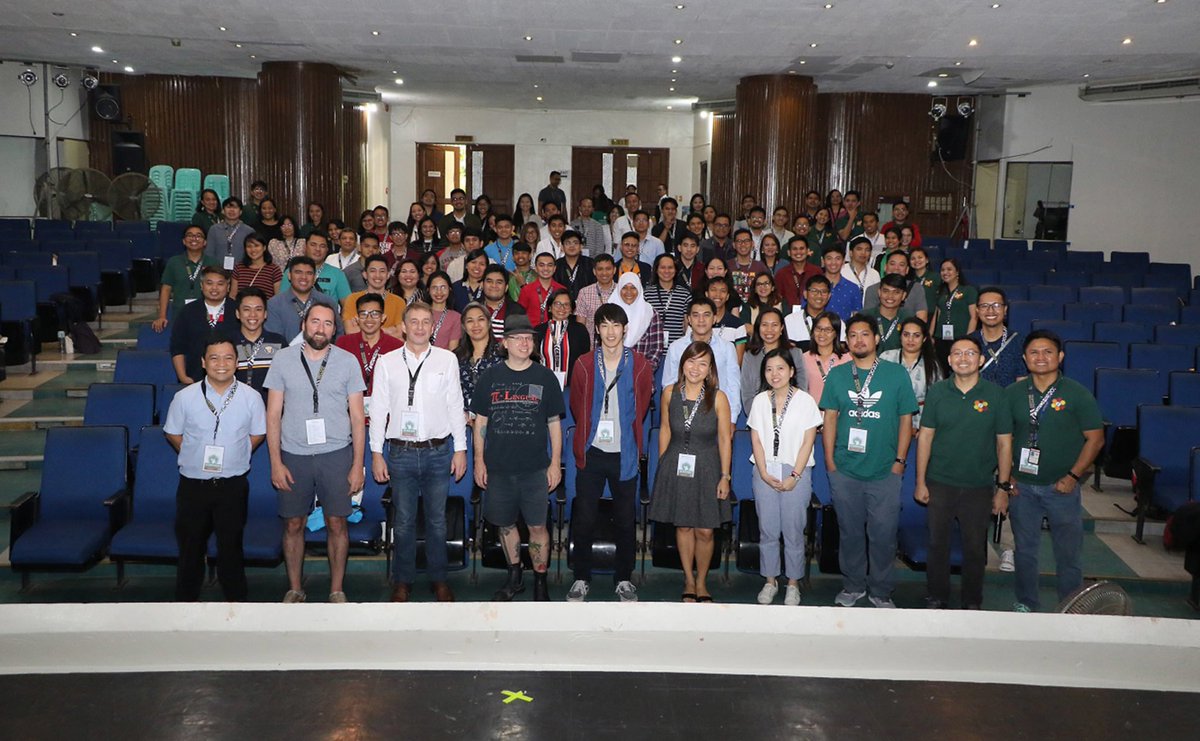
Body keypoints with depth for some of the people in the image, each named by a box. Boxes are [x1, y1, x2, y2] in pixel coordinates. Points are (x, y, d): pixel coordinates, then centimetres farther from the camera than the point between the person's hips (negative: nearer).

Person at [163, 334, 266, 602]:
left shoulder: (251, 397, -6)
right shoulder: (185, 397, -7)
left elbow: (258, 434, 7)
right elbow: (172, 433, 7)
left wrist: (235, 457, 2)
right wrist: (196, 457, 3)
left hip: (233, 485, 0)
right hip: (193, 484, 0)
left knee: (231, 543, 11)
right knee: (191, 544, 12)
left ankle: (235, 597, 26)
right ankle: (186, 598, 29)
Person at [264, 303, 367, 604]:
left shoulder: (347, 361, 0)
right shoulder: (283, 359, 1)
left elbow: (357, 417, 3)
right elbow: (273, 414, 3)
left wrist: (357, 464, -2)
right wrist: (275, 463, -3)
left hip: (336, 454, 0)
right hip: (294, 455, 1)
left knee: (336, 523, 4)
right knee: (293, 524, 7)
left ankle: (337, 590, 18)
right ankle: (295, 589, 23)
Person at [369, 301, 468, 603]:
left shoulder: (447, 359, 3)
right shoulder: (387, 362, 3)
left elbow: (456, 406, 4)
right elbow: (379, 410, 4)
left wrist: (460, 449, 2)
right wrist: (376, 453, 1)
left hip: (438, 451, 0)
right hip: (401, 452, 0)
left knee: (437, 520, 9)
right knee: (404, 521, 7)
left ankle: (439, 579, 22)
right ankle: (403, 581, 21)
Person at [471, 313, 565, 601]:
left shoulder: (544, 377, 1)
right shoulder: (490, 377, 4)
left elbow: (554, 423, 3)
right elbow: (480, 421, 8)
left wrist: (555, 463, -1)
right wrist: (479, 461, 3)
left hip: (535, 468, -2)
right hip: (498, 467, 2)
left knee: (537, 525, 0)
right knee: (505, 523, 12)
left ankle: (540, 583, 13)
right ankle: (514, 576, 29)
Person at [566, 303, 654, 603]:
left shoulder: (639, 364, 1)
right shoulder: (584, 364, 2)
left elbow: (642, 405, 10)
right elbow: (576, 405, 11)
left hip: (624, 453, 0)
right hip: (592, 452, 0)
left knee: (626, 520, 6)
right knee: (583, 519, 2)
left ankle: (624, 579, 21)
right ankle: (582, 578, 17)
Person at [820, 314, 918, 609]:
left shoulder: (896, 373, 0)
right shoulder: (837, 375, 4)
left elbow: (906, 419, 3)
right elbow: (830, 418, 6)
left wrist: (899, 460, -1)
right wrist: (830, 460, 1)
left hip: (885, 471, -1)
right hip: (844, 470, 1)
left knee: (884, 534, 4)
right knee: (850, 531, 12)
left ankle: (881, 590, 20)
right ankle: (853, 585, 28)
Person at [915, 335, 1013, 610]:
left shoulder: (995, 394, -3)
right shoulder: (937, 392, 0)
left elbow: (1004, 443, 0)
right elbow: (925, 437, 2)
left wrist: (1003, 487, -2)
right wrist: (920, 481, 0)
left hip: (979, 486, 0)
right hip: (940, 484, 1)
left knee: (975, 547, 9)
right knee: (938, 544, 9)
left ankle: (973, 603, 26)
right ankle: (936, 599, 25)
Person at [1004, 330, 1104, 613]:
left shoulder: (1078, 394, -5)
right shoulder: (1013, 393, 2)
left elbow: (1095, 438, -4)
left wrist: (1073, 476, -10)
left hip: (1062, 487, -2)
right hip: (1022, 487, 2)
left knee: (1069, 553, 5)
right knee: (1025, 550, 12)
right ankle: (1026, 603, 27)